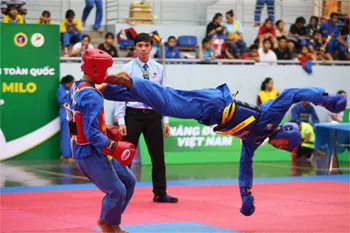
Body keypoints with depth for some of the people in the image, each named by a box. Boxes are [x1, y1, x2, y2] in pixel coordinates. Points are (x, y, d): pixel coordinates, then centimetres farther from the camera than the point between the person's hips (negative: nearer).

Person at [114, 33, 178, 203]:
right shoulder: (128, 68, -3)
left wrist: (166, 120, 6)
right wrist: (121, 121, -11)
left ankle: (160, 193, 21)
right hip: (133, 114, -3)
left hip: (153, 115, 3)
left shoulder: (158, 68, 6)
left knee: (158, 156, 9)